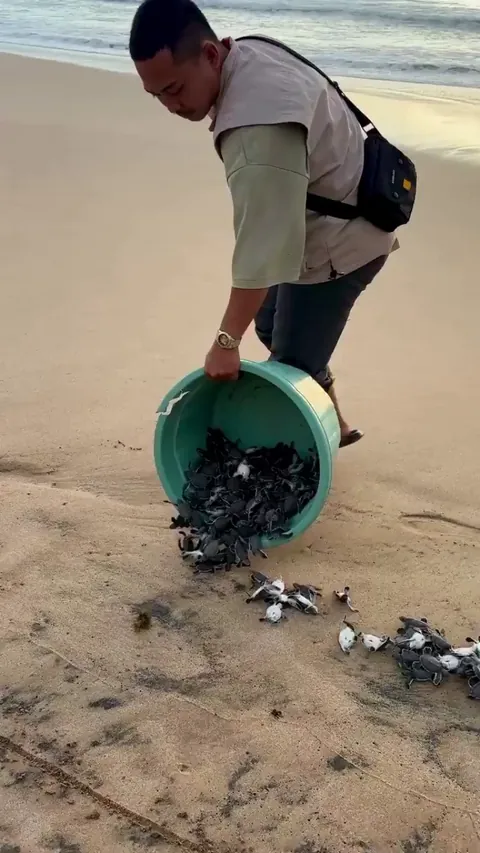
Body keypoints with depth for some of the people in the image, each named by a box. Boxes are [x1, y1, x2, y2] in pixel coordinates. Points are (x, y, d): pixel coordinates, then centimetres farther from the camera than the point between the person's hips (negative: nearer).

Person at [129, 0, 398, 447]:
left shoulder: (260, 128, -37)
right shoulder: (248, 56, -5)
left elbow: (262, 245, -37)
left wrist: (226, 341, -32)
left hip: (338, 243, -10)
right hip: (334, 222, 10)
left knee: (292, 365, -6)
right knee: (272, 327, 23)